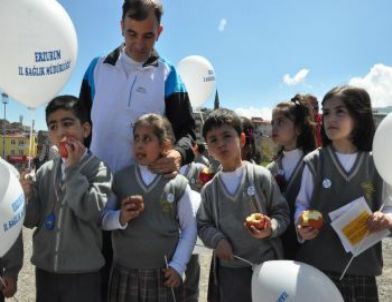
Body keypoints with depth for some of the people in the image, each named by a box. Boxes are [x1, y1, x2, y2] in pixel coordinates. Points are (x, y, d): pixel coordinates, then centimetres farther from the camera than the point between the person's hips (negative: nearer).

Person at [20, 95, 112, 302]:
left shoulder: (98, 168, -10)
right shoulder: (44, 171, 3)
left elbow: (92, 211, -22)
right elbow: (31, 220, 5)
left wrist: (74, 169, -18)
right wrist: (27, 196, -14)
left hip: (82, 272, -4)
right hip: (45, 268, 4)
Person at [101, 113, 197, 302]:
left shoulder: (178, 183, -4)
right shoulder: (119, 179, 0)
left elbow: (189, 228, 0)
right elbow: (103, 218, 1)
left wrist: (178, 265, -4)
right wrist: (120, 217, -19)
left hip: (164, 274, -1)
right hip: (125, 272, 1)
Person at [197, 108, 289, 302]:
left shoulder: (262, 176, -7)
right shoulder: (209, 189, 2)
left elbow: (282, 213, -1)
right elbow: (203, 225, 7)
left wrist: (271, 228, -20)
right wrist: (217, 240, -11)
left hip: (266, 264, -2)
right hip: (229, 268, 2)